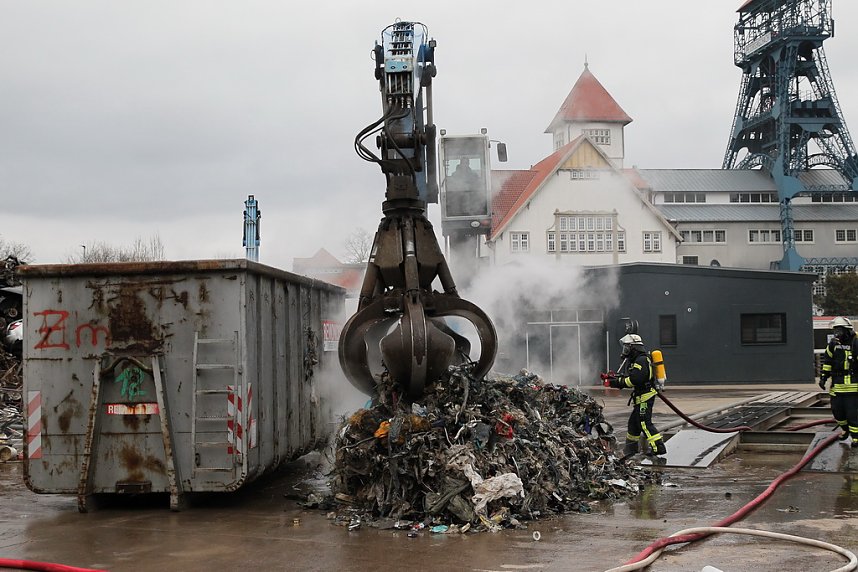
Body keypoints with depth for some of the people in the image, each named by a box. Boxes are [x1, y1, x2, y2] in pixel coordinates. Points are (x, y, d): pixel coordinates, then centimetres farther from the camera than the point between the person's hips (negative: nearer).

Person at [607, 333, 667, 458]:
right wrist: (616, 379, 3)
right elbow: (631, 378, 16)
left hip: (646, 396, -11)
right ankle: (631, 447, 28)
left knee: (644, 422, -11)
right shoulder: (636, 360, 18)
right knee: (633, 421, 17)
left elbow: (635, 379, -26)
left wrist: (619, 382, -18)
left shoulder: (641, 360, -17)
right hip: (641, 397, 11)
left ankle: (658, 447, -11)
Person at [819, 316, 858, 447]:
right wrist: (823, 377, 13)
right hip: (837, 385, 6)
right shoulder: (833, 344, 7)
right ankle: (845, 429, 34)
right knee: (837, 410, 10)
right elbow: (827, 361, 17)